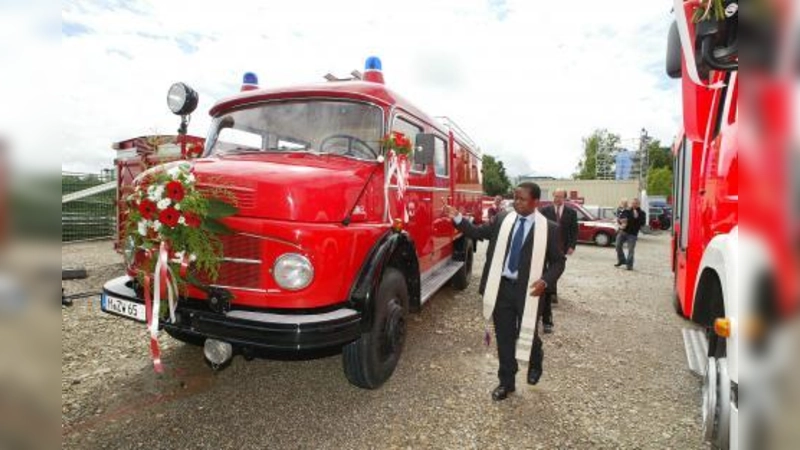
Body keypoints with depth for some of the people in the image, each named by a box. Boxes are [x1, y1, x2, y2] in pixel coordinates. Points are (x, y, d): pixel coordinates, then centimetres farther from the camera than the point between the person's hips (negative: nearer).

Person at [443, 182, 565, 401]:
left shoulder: (549, 228, -6)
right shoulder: (503, 218, 1)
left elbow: (558, 261, 0)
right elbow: (478, 232, 6)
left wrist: (546, 281, -17)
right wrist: (457, 218, -6)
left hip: (528, 290, -2)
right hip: (502, 287, 2)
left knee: (528, 334, 14)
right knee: (504, 337, 11)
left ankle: (535, 362, 49)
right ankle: (506, 381, 28)